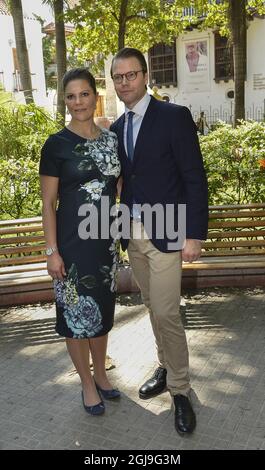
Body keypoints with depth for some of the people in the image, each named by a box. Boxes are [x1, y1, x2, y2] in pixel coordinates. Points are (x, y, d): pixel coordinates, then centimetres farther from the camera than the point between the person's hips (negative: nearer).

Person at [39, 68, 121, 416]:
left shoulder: (111, 139, 5)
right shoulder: (56, 144, -8)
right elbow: (48, 203, -8)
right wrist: (52, 251, -12)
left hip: (106, 240, 5)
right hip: (73, 241, -4)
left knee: (102, 308, 16)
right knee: (76, 311, 7)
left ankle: (101, 374, 37)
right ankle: (88, 384, 27)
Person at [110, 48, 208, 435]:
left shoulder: (174, 116, -8)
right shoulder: (116, 128, 11)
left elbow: (195, 178, -11)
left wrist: (194, 234, -15)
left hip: (164, 234, -6)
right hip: (132, 234, 6)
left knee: (167, 314, -4)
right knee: (153, 309, 16)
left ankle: (180, 390, 14)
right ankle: (166, 368, 34)